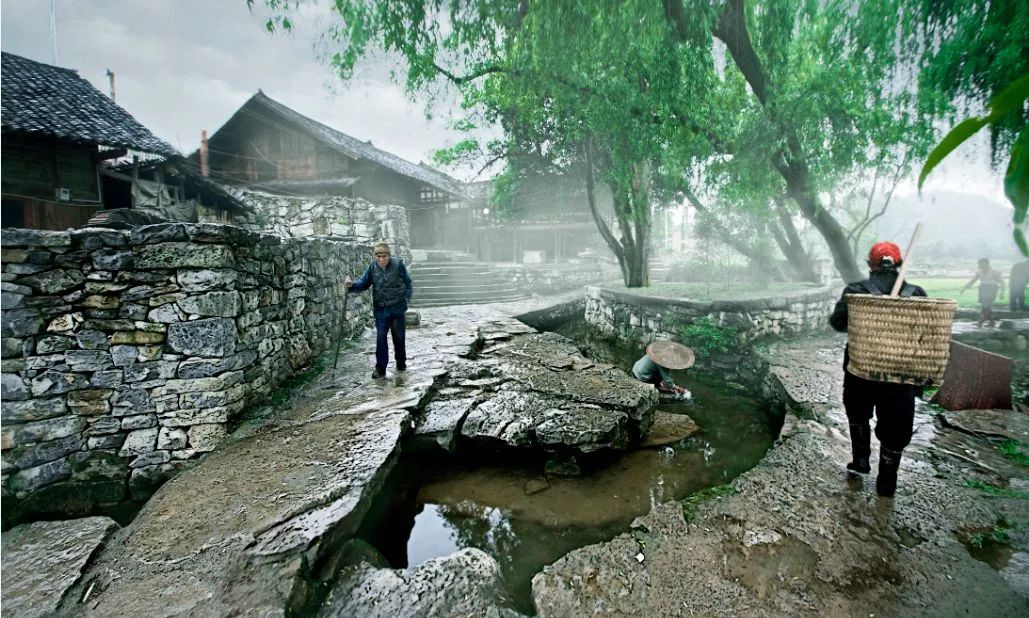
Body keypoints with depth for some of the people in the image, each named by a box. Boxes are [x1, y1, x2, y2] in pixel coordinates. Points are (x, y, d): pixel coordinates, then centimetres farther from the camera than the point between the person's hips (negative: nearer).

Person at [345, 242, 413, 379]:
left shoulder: (398, 264, -8)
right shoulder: (372, 267, -3)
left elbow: (408, 282, 2)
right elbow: (363, 283, 2)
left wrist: (406, 297, -4)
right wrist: (352, 285, -17)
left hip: (397, 307, -1)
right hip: (380, 309, 1)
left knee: (399, 337, 12)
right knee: (380, 338, -3)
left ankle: (401, 363, 31)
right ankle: (380, 368, 4)